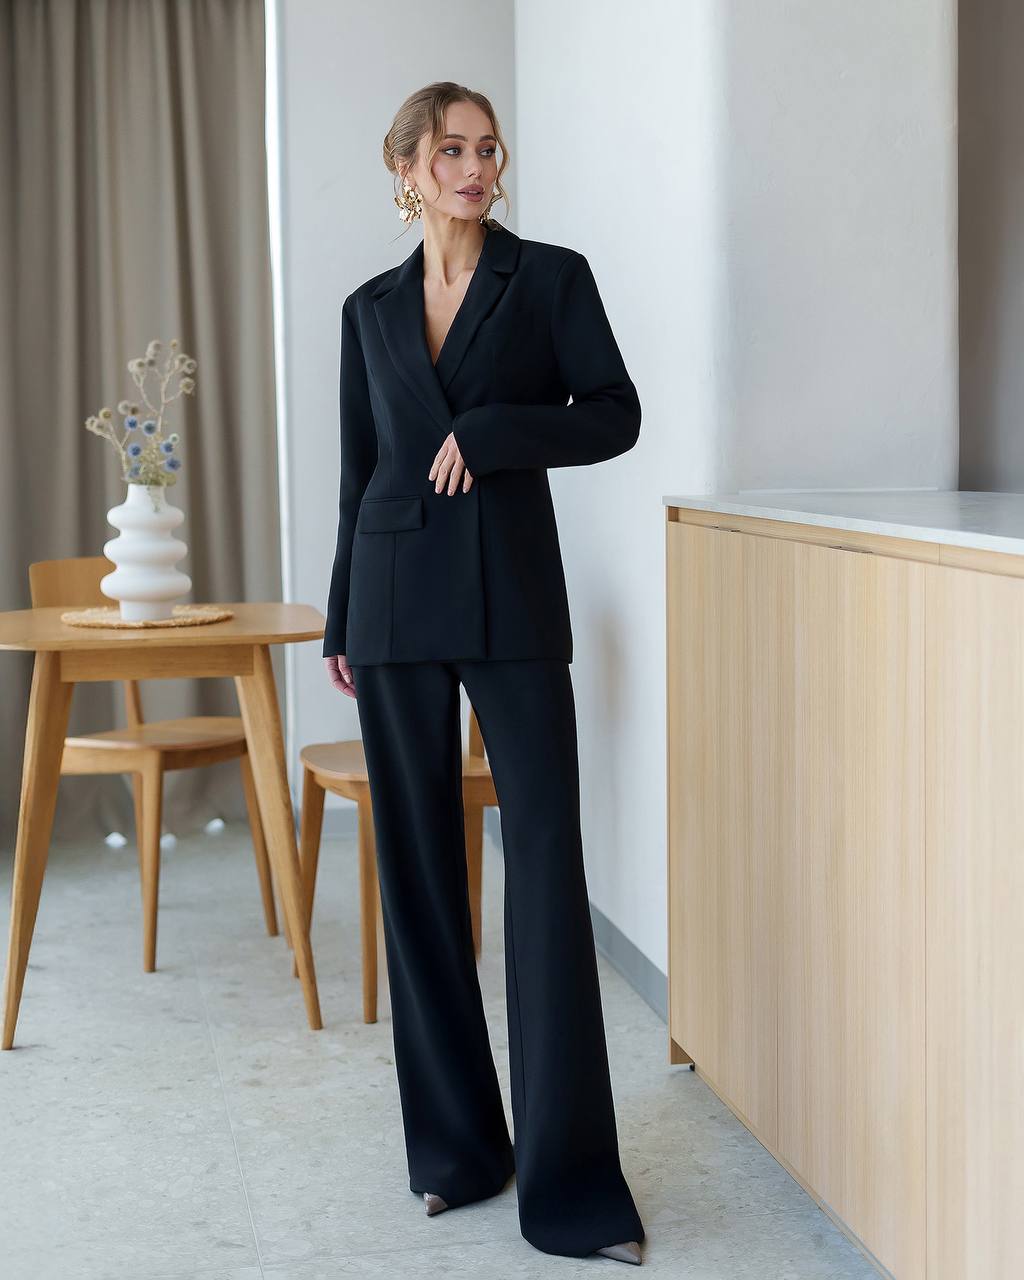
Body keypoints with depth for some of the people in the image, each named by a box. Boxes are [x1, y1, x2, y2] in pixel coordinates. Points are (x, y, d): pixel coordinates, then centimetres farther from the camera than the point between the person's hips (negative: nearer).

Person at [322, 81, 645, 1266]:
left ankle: (569, 1173, -3)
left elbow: (614, 415, -2)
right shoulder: (370, 308, 12)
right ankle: (454, 1142, 17)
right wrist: (340, 622, 14)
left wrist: (489, 432, -14)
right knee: (418, 860, 5)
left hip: (513, 590, -3)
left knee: (545, 854, -8)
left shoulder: (551, 276, 4)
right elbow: (359, 468, 14)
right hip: (397, 593, 3)